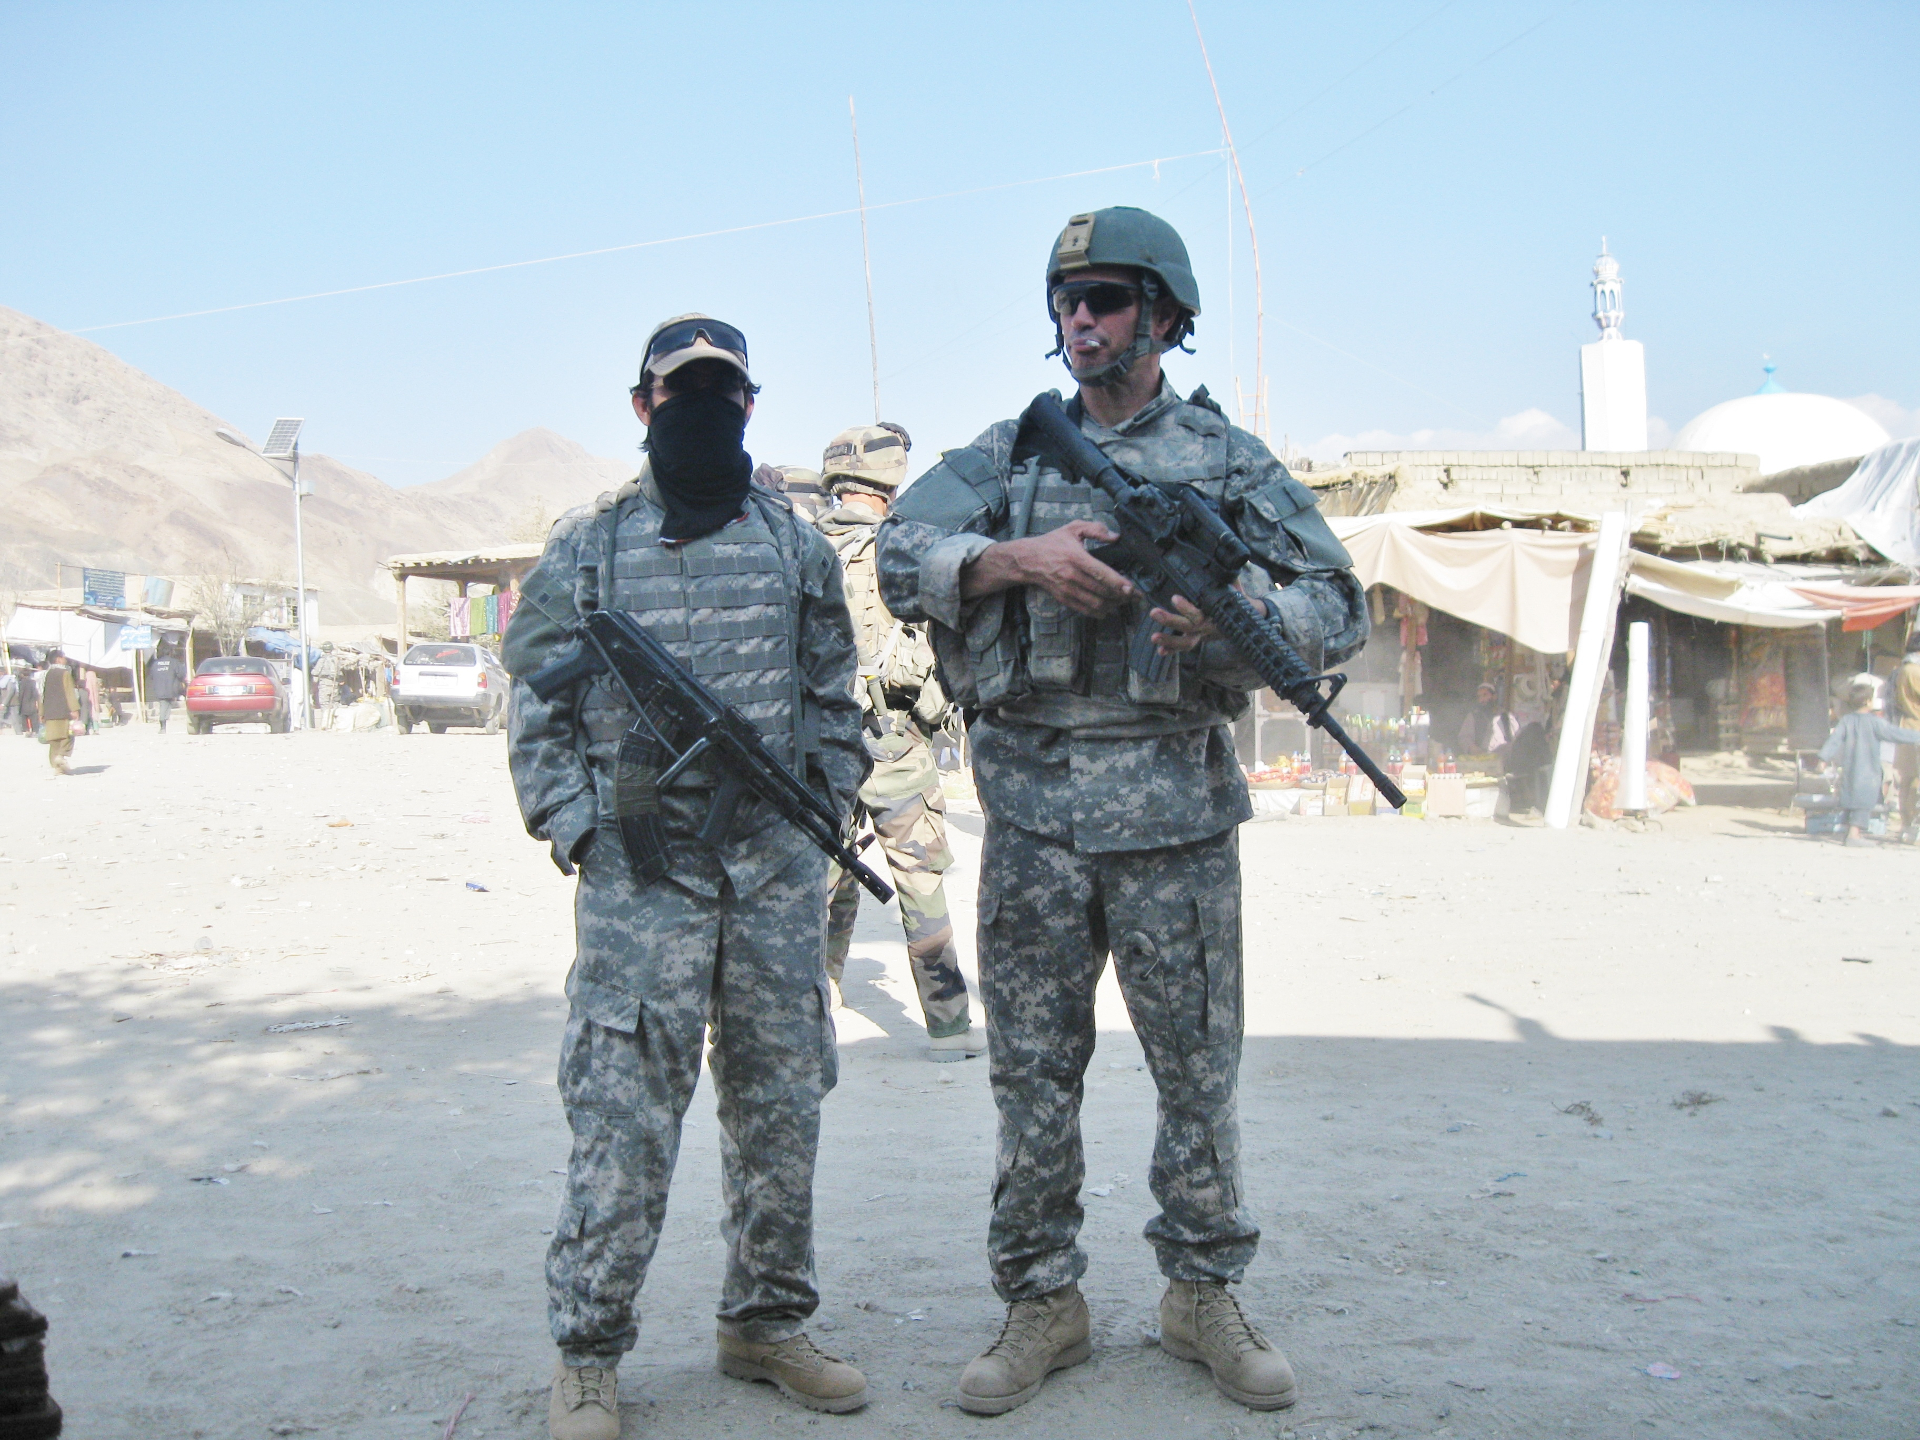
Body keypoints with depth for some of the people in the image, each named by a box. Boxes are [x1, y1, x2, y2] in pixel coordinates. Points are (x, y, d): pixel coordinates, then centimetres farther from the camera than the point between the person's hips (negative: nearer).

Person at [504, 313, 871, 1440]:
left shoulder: (798, 544, 11)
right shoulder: (586, 546, 4)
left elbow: (832, 698, 14)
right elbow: (541, 713, 4)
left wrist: (825, 813, 4)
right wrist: (580, 833, -5)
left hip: (779, 867, 3)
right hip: (641, 871, -3)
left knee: (782, 1104, 9)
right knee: (624, 1118, -4)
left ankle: (769, 1321, 24)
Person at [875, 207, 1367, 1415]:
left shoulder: (1230, 457, 6)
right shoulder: (1010, 451, 11)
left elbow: (1342, 607, 2)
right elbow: (902, 554, -1)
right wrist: (1020, 556, -17)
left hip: (1175, 806, -1)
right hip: (1033, 808, 1)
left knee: (1199, 1064, 7)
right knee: (1033, 1067, 7)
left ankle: (1205, 1292, 23)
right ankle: (1044, 1301, 20)